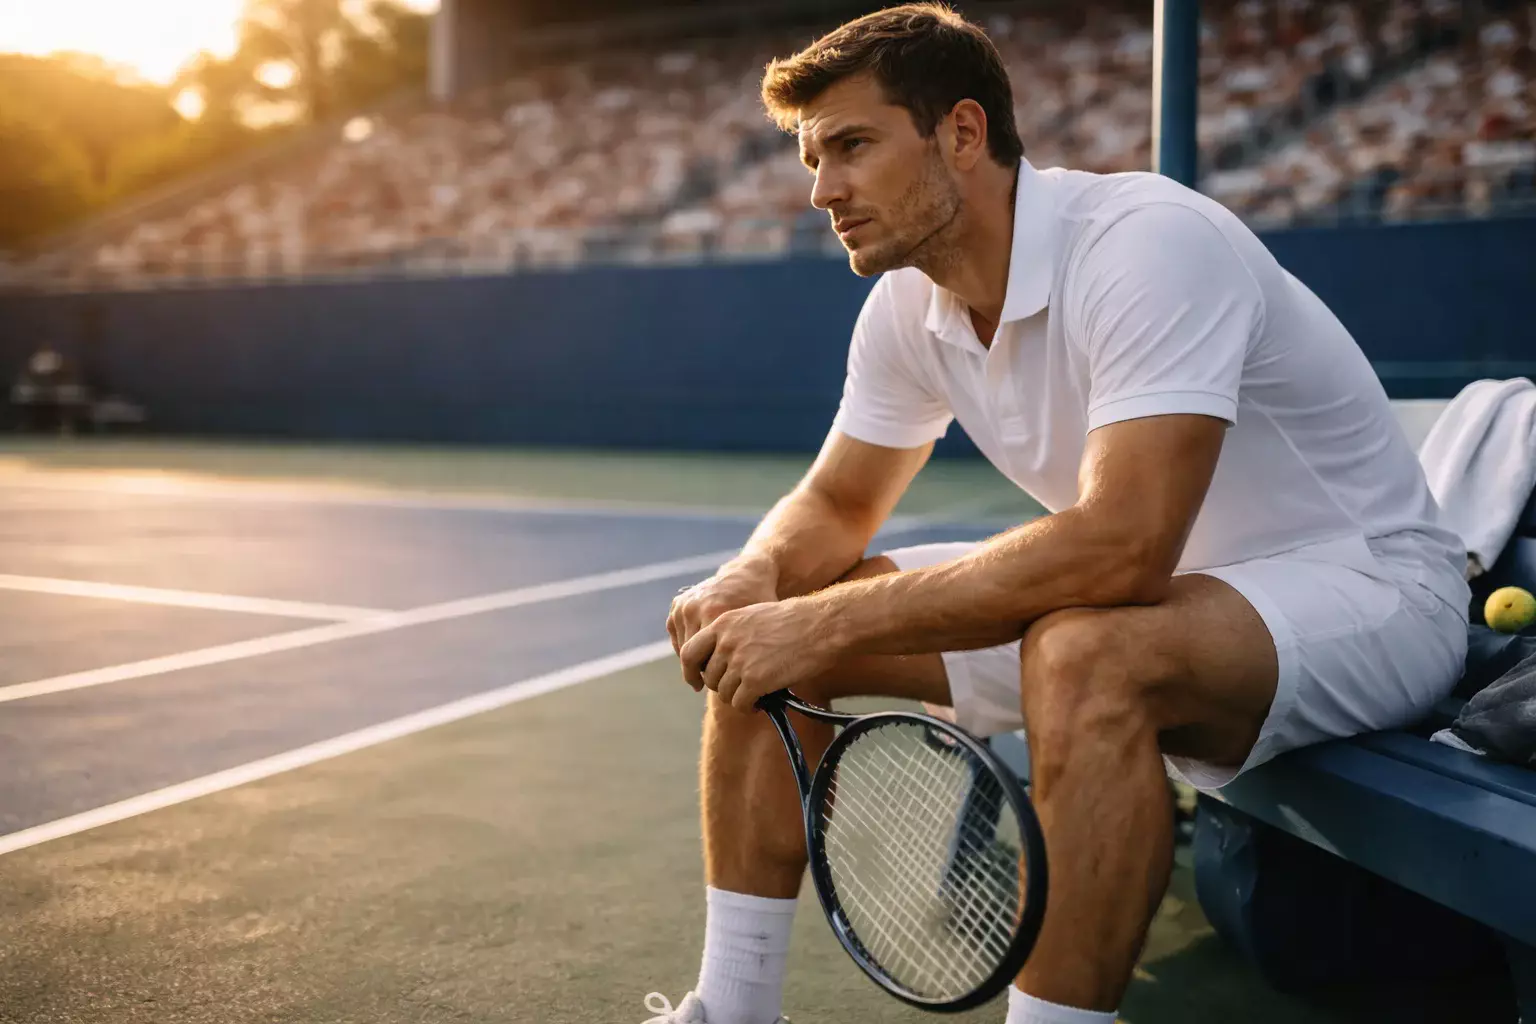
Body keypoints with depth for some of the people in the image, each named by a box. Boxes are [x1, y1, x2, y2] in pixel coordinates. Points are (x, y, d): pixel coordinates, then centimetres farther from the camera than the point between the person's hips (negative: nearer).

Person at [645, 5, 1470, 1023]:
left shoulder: (1148, 243, -27)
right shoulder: (908, 307, -3)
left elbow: (1121, 548, -37)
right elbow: (835, 503, 8)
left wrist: (832, 622, -33)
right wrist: (755, 577, -16)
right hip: (1151, 586, 8)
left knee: (1083, 654, -41)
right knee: (764, 634, -2)